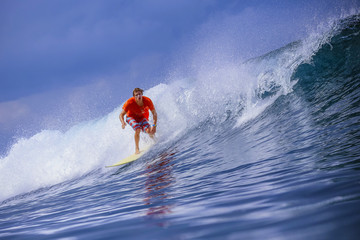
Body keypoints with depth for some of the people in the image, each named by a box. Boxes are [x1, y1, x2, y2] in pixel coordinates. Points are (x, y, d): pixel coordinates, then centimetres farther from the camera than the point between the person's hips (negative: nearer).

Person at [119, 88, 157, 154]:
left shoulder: (147, 101, -27)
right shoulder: (129, 103, -31)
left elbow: (154, 113, -16)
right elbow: (121, 115, -24)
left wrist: (154, 125, -27)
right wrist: (123, 123, -45)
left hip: (142, 117, 2)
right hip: (131, 117, -2)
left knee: (149, 131, -24)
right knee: (138, 129, -33)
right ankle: (137, 149, -12)